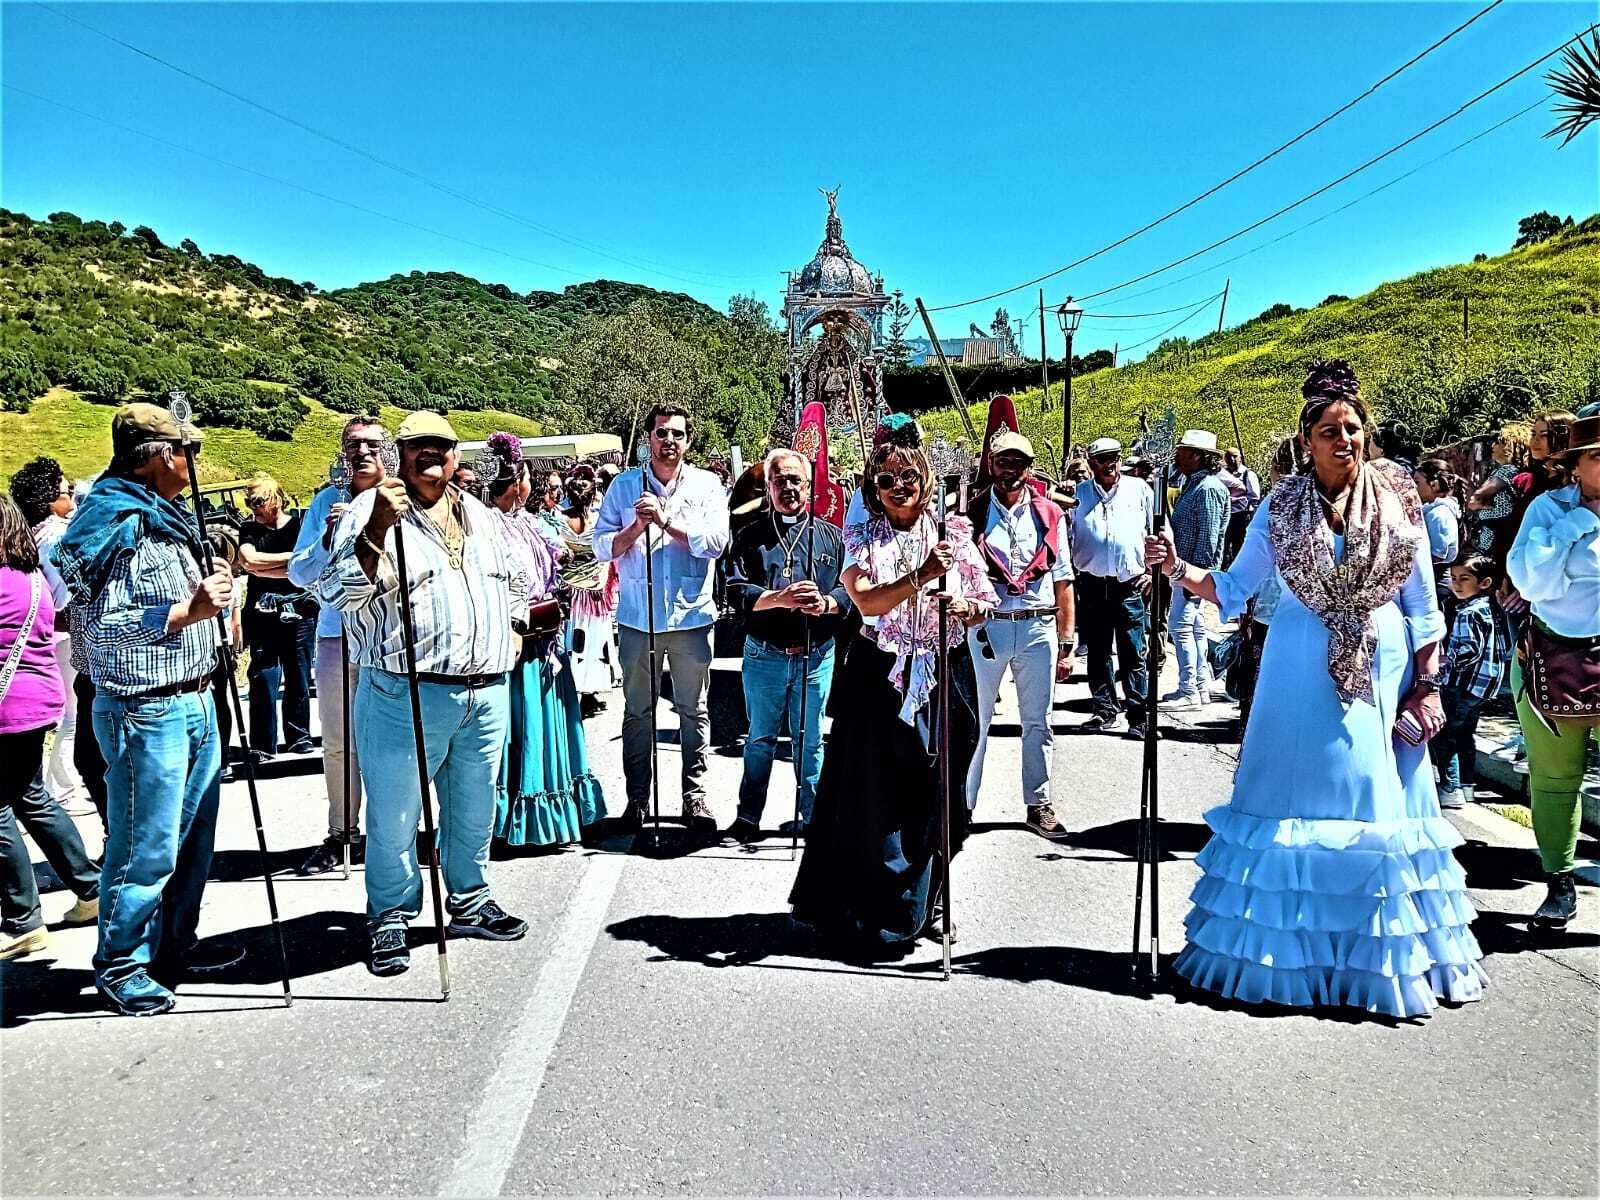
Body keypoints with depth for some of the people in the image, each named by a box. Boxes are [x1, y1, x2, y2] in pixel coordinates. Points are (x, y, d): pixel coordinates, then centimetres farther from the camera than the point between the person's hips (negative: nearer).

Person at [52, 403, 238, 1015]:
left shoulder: (167, 519, 15)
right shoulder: (116, 523, -15)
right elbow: (106, 625, -22)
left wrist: (212, 592, 11)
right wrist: (189, 610, -24)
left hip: (195, 704, 10)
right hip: (146, 712, -10)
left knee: (193, 839, 18)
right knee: (146, 848, 0)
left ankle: (175, 946, 32)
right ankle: (120, 966, 17)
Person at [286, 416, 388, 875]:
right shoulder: (326, 502, 8)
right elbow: (298, 574, 5)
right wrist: (328, 538, -11)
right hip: (336, 635, 3)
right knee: (337, 742, 9)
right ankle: (341, 833, 22)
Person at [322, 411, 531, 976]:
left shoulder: (480, 515, 15)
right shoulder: (370, 510, -5)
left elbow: (514, 582, 30)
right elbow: (338, 591, -18)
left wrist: (514, 632, 19)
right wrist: (377, 528, -28)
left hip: (487, 692, 6)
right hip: (407, 694, -5)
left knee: (474, 807, 18)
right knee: (394, 813, 2)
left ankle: (470, 902, 34)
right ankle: (389, 920, 19)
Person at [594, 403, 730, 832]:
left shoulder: (706, 485, 2)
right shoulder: (624, 486, 5)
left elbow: (716, 542, -11)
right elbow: (602, 546, 2)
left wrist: (665, 519, -17)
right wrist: (638, 525, -14)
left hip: (692, 616, -1)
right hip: (637, 617, 1)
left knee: (693, 709, 8)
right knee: (637, 712, 9)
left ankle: (695, 794, 18)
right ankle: (637, 796, 19)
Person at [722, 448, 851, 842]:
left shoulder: (830, 536, 6)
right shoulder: (751, 536, 4)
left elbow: (852, 589, -2)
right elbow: (736, 591, -7)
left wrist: (826, 603, -23)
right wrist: (781, 598, -22)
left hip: (816, 657, 0)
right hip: (764, 656, 0)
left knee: (809, 740, 9)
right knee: (760, 738, 11)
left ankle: (814, 817, 21)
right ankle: (748, 818, 21)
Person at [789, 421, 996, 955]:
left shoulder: (953, 533, 5)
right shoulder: (862, 538, 0)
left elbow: (987, 603, 7)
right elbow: (868, 601, -17)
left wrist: (963, 607, -15)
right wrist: (923, 575, -29)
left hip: (943, 679, 2)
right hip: (879, 679, -2)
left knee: (931, 797, 9)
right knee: (874, 797, 1)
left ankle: (917, 904, 28)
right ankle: (875, 915, 15)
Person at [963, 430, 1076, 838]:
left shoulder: (1050, 515, 7)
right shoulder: (973, 513, 3)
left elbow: (1063, 582, 7)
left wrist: (1067, 643, 4)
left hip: (1038, 627, 1)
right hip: (986, 626, -1)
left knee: (1038, 721, 9)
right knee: (975, 720, 4)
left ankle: (1038, 804, 20)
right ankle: (961, 803, 15)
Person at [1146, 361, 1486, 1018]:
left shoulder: (1398, 499, 1)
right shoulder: (1283, 504, -1)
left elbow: (1424, 607, 4)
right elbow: (1232, 588, 1)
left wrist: (1427, 686, 1)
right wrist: (1179, 570, -15)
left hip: (1382, 669, 1)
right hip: (1303, 671, -1)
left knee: (1379, 804, 6)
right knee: (1297, 799, 4)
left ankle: (1385, 959, 21)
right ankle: (1286, 950, 18)